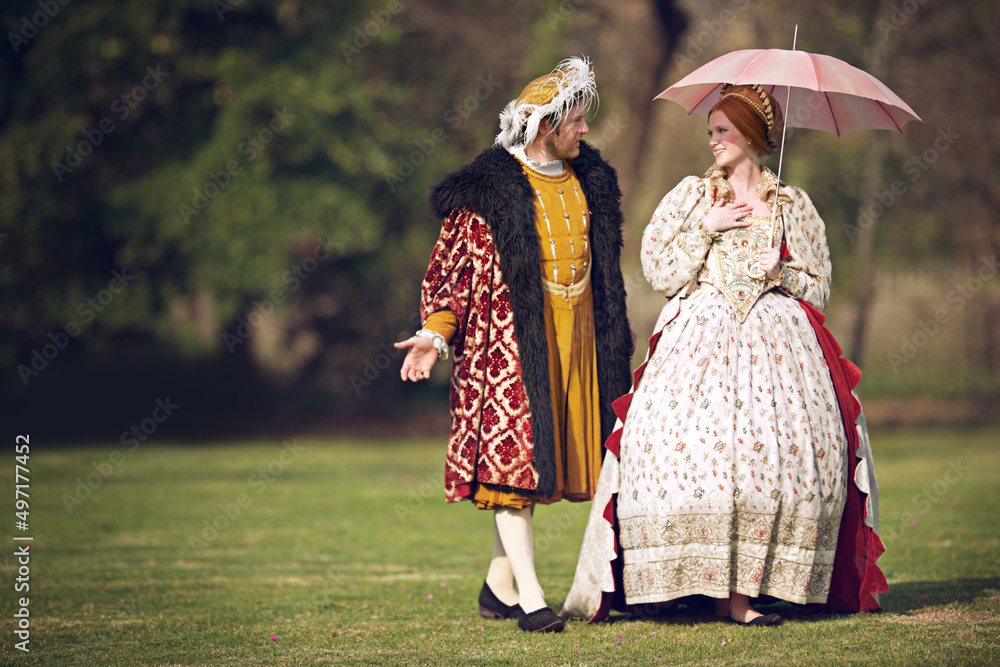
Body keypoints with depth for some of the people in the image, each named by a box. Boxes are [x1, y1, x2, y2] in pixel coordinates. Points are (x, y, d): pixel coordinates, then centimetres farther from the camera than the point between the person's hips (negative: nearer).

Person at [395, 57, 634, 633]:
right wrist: (435, 334, -18)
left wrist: (617, 331, 30)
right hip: (510, 336, -6)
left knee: (541, 457, 7)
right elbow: (453, 265, -7)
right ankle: (530, 594, -9)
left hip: (573, 337, 6)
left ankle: (501, 584, 17)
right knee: (511, 450, -9)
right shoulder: (488, 188, -7)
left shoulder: (590, 179, 13)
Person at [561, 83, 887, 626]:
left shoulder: (792, 206, 14)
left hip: (773, 335, 0)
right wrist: (706, 228, -1)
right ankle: (722, 588, -14)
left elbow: (818, 287, 15)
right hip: (701, 337, 0)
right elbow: (658, 269, 6)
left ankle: (739, 587, -11)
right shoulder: (692, 195, 14)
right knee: (694, 445, -18)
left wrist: (781, 272, -3)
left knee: (777, 450, -14)